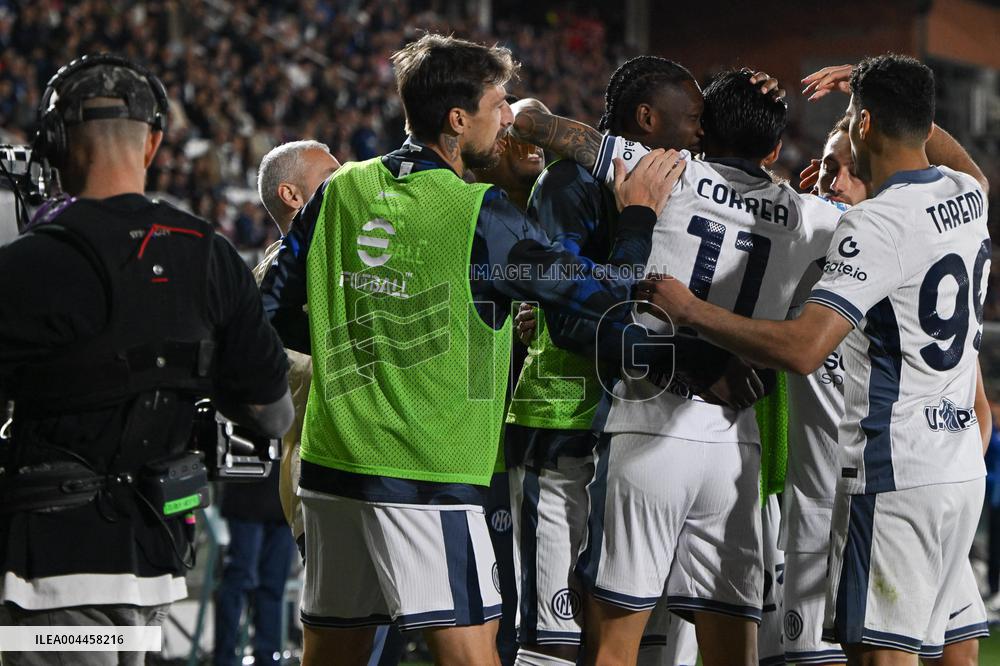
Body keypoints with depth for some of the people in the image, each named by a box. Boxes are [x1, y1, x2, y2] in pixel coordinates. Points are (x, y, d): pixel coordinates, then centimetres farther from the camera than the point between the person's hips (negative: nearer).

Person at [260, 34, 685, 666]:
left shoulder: (340, 191, 6)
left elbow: (275, 307, 14)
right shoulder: (480, 215, -11)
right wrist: (639, 213, 10)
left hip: (331, 464, 7)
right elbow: (606, 290, -6)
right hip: (426, 472, -7)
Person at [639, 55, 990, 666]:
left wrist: (690, 310, -17)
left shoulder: (876, 224, -17)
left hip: (893, 478, -9)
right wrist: (875, 89, 39)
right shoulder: (971, 196, 8)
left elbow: (802, 349, -27)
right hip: (962, 472, 9)